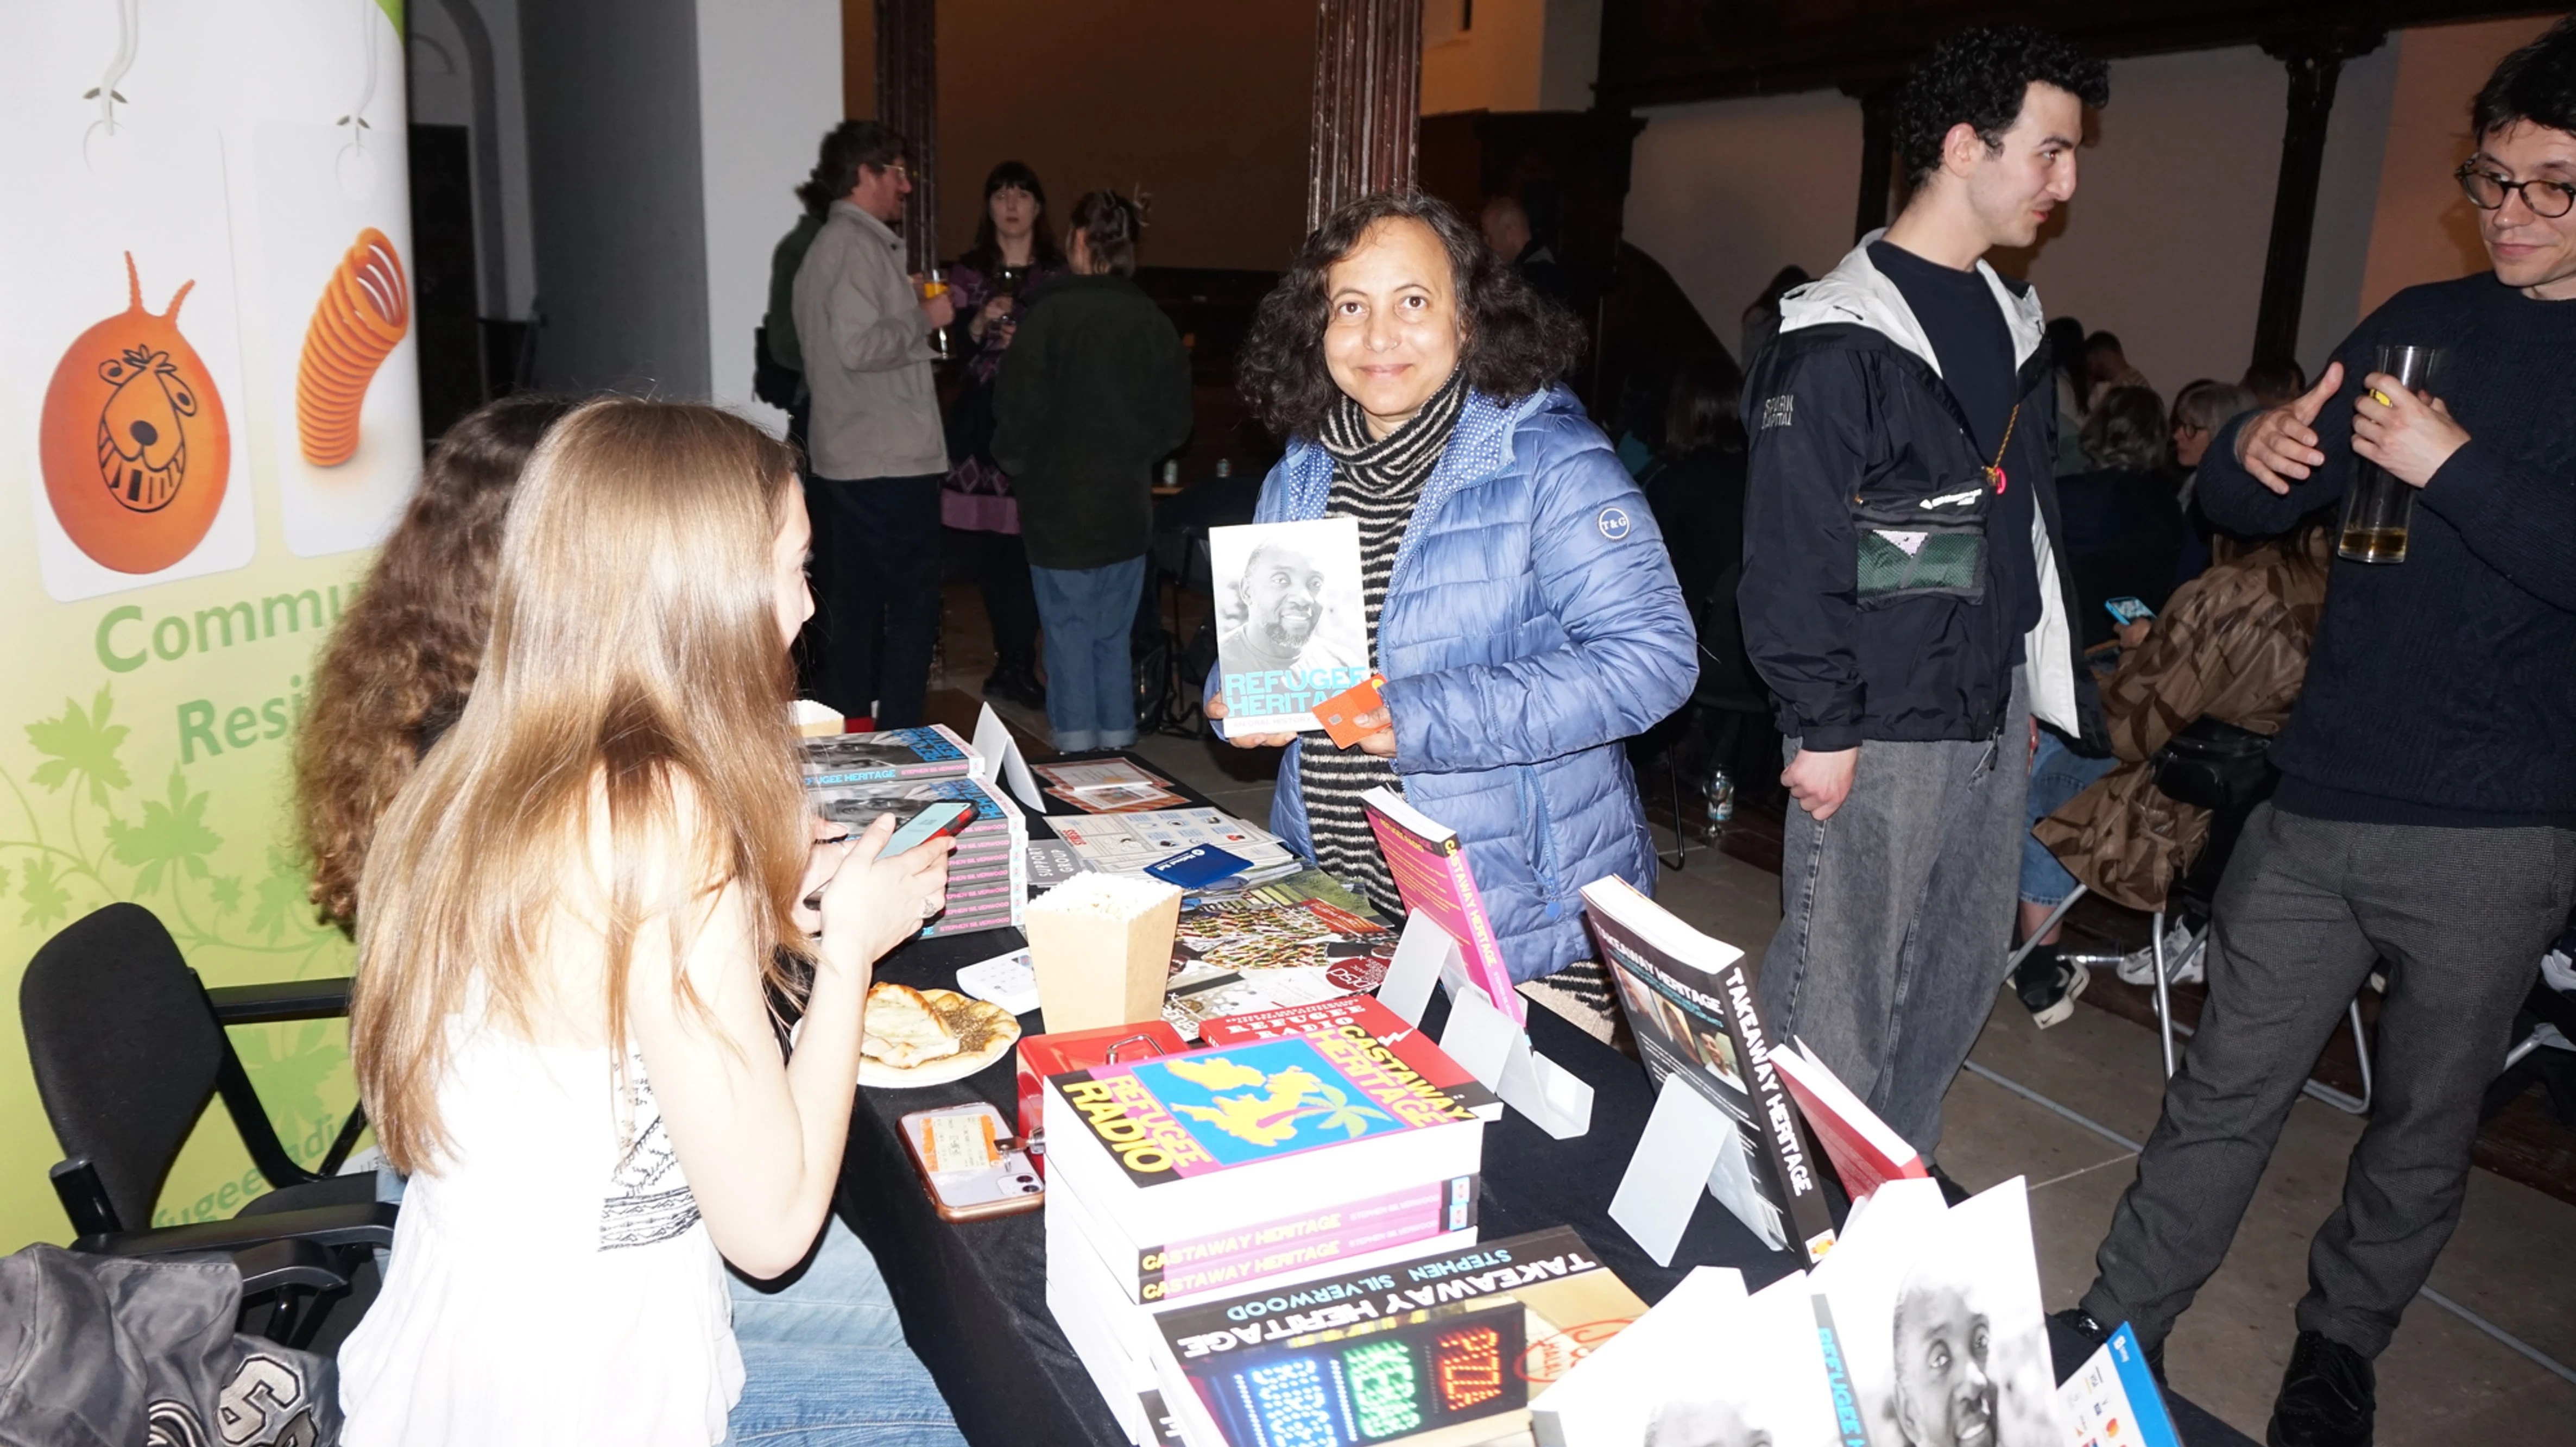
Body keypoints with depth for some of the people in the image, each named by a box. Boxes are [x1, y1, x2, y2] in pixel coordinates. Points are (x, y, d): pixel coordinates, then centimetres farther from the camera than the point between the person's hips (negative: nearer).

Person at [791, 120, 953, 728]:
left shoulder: (826, 244, 19)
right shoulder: (858, 245, -13)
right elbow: (859, 346, -25)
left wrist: (908, 305, 21)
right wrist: (924, 318, -12)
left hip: (841, 465, 10)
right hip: (891, 464, -10)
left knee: (853, 612, 13)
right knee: (912, 609, -3)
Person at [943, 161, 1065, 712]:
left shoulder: (1059, 273, 7)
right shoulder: (968, 272, 11)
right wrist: (981, 323, -11)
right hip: (982, 421, 2)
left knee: (1027, 543, -9)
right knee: (989, 547, 0)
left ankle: (1014, 666, 1)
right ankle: (1016, 663, 14)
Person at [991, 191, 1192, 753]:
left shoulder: (1052, 313, -14)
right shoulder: (1153, 322, -1)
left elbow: (1020, 410, -13)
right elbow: (1174, 421, 5)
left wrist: (1014, 461, 7)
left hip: (1060, 507, -4)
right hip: (1127, 508, 4)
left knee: (1069, 638, 5)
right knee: (1114, 639, 13)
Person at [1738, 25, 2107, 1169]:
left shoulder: (2011, 322, 14)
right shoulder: (1840, 343, -14)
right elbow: (1790, 558, -16)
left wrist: (2036, 684, 17)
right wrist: (1821, 728, -17)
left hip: (1991, 714, 9)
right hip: (1878, 731, -8)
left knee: (1960, 975, 16)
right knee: (1840, 991, 0)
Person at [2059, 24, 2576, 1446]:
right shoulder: (2423, 326, 8)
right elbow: (2250, 505, 8)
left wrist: (2456, 470, -24)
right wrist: (2254, 456, -13)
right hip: (2316, 798, 3)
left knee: (2426, 1120, 13)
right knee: (2224, 1089, 8)